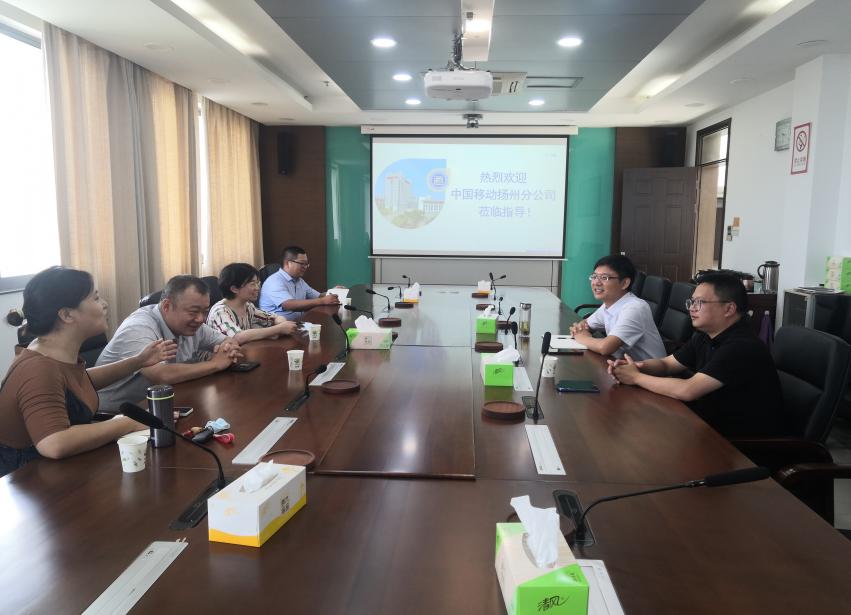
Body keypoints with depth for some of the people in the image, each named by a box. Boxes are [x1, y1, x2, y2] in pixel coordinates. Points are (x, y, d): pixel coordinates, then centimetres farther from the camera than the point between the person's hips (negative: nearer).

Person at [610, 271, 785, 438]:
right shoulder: (706, 337, 3)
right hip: (713, 425, 7)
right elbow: (665, 364, 12)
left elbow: (687, 390, -29)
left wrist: (636, 377, -18)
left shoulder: (742, 347, -25)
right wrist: (636, 366, -10)